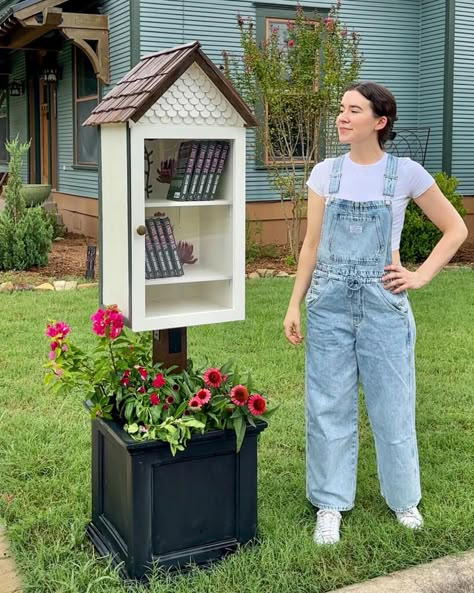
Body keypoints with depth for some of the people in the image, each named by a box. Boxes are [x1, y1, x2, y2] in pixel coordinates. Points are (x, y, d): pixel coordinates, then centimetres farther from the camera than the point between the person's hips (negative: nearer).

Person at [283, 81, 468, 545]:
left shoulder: (406, 173, -4)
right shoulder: (325, 173, 3)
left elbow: (455, 230, 5)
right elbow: (312, 245, 7)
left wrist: (421, 276, -4)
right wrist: (294, 305, 3)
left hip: (382, 302, -2)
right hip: (329, 301, 2)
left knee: (391, 404, 7)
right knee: (328, 405, 7)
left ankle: (403, 499, 29)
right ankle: (330, 505, 22)